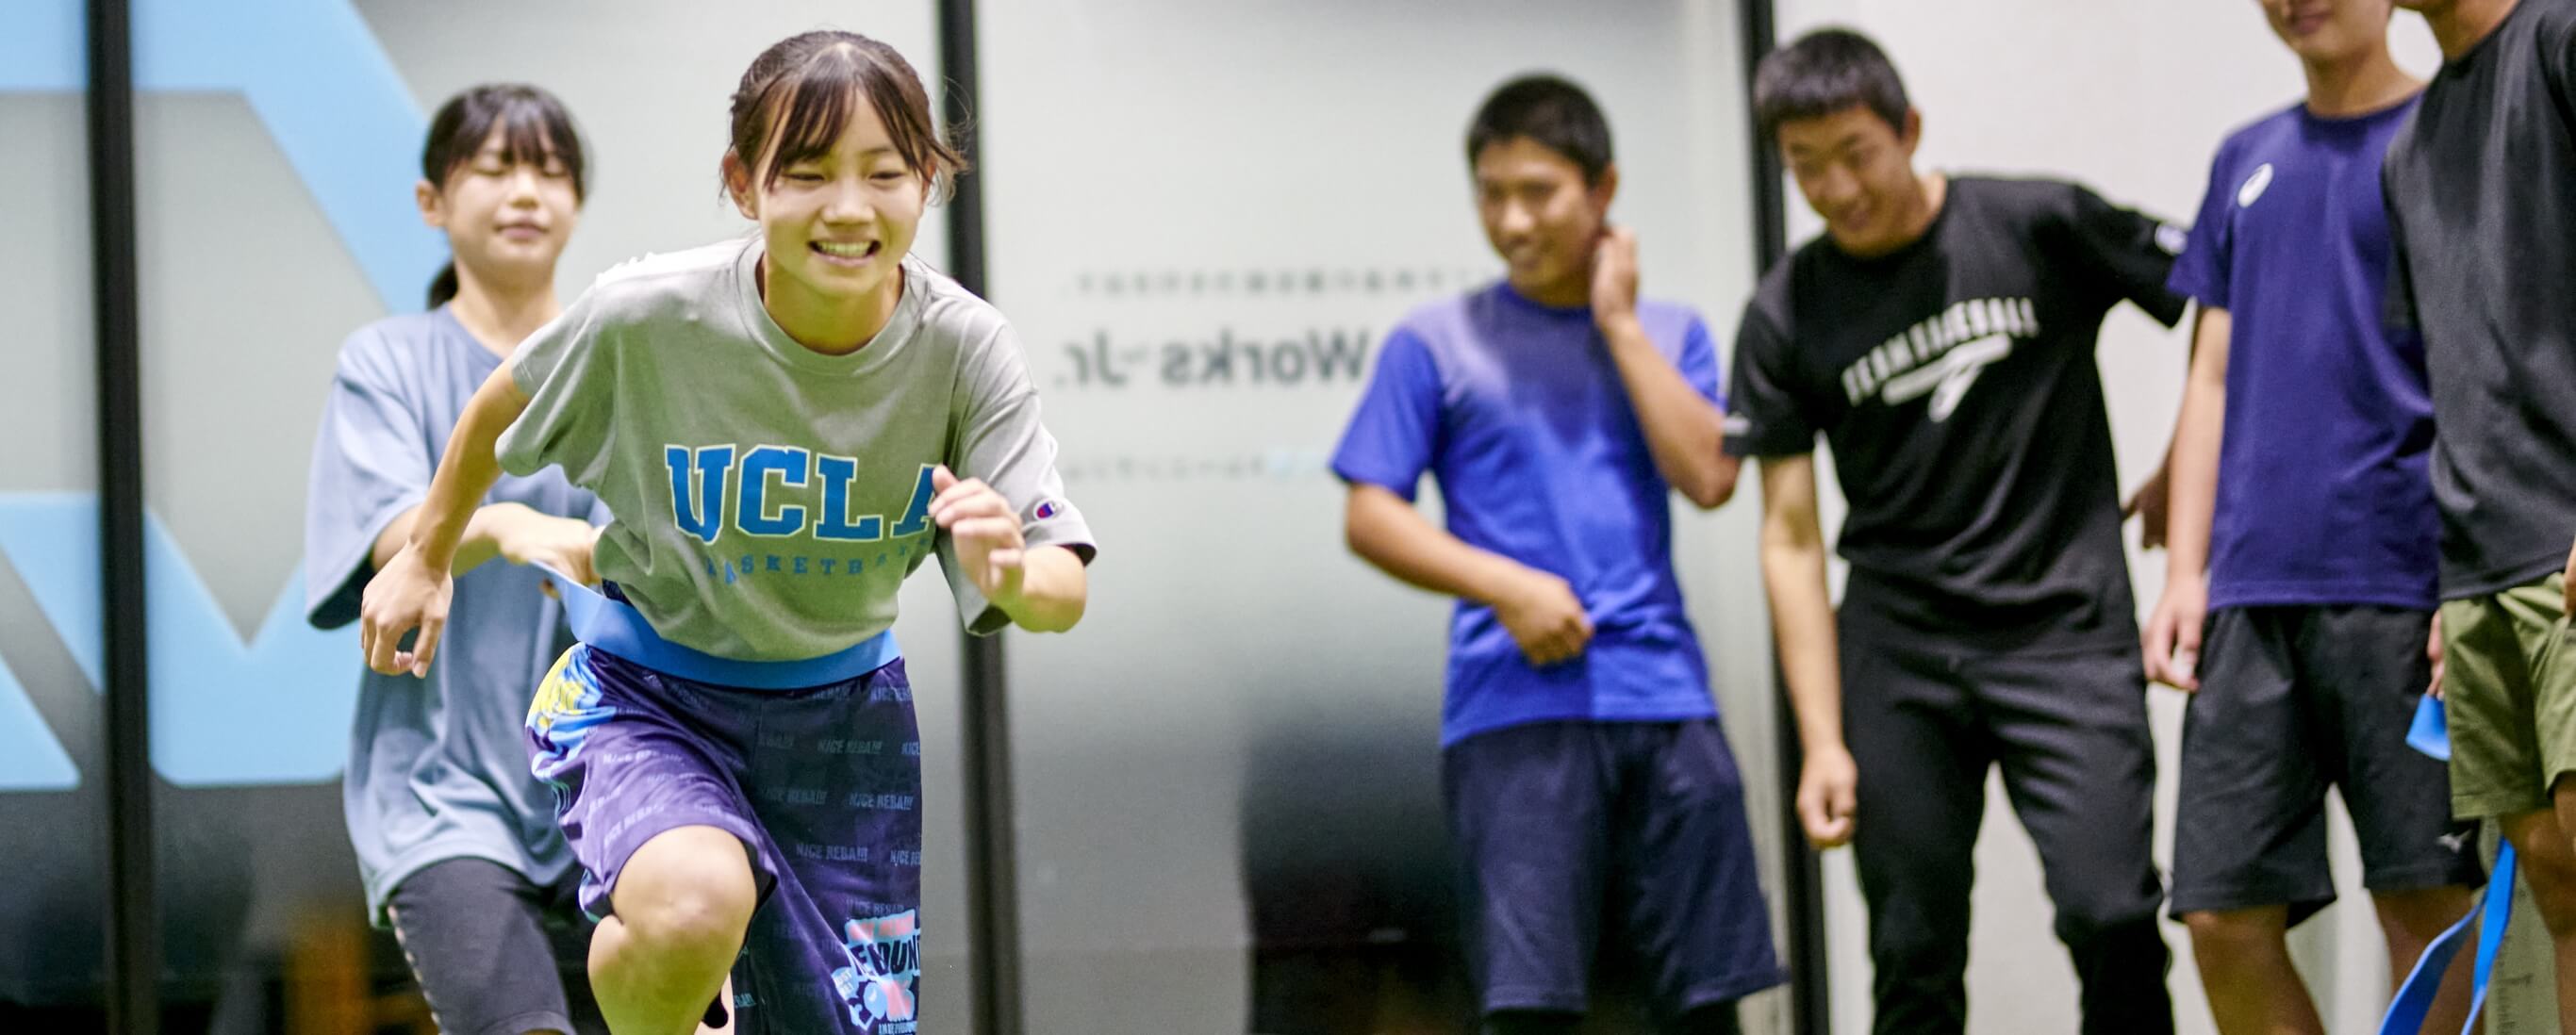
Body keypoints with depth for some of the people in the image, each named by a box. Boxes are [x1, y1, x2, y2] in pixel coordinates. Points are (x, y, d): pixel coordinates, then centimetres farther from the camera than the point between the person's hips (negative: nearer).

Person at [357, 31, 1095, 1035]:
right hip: (645, 689, -3)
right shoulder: (647, 314, -22)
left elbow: (1063, 591, -20)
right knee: (695, 904, -34)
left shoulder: (964, 348, -19)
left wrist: (1014, 578, -45)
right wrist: (427, 556, 14)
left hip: (840, 707, 3)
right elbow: (505, 404, 0)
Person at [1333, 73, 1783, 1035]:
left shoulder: (1667, 332, 12)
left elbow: (1709, 476, -3)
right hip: (1516, 708, -3)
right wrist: (1506, 585, -12)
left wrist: (1617, 321, -2)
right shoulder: (1437, 343, 5)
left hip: (1663, 696, 3)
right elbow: (1369, 517, 1)